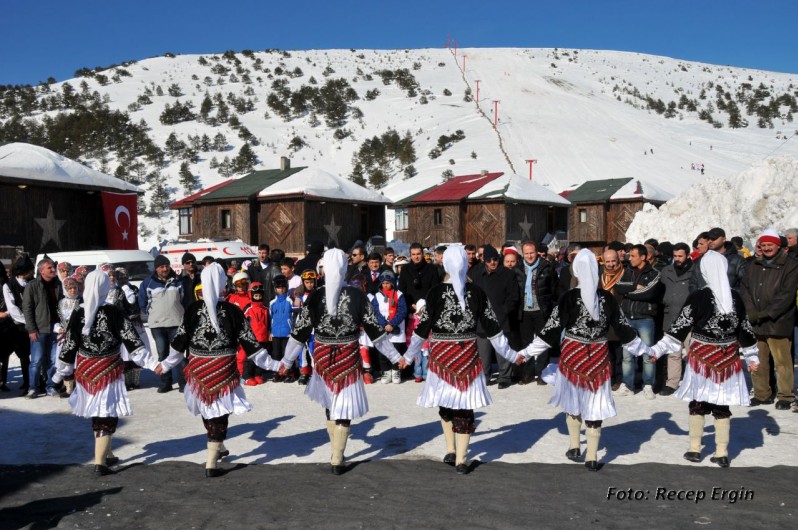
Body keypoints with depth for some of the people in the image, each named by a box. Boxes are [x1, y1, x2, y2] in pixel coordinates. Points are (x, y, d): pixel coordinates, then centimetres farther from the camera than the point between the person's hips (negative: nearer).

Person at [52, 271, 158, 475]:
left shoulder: (78, 314, -5)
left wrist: (62, 373, 11)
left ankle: (107, 454, 31)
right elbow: (132, 341, -13)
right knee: (107, 414, 2)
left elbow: (69, 346, 1)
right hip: (108, 370, -4)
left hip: (85, 370, 4)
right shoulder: (113, 313, -13)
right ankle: (100, 462, -3)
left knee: (97, 412, 17)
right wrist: (151, 363, -10)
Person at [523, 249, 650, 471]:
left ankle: (574, 448, 26)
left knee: (573, 399, 18)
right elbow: (623, 328, 4)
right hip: (599, 357, 2)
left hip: (573, 355, -1)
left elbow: (552, 328, -11)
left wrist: (528, 352, -3)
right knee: (594, 403, 8)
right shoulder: (607, 298, -5)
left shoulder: (569, 297, -13)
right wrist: (644, 350, 17)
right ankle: (592, 457, 13)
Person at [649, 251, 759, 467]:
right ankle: (722, 453, 13)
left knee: (697, 403, 9)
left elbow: (681, 326, -13)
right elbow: (745, 329, 8)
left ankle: (695, 449, 15)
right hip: (728, 358, 3)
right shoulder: (735, 297, 0)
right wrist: (752, 357, 18)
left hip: (702, 357, -3)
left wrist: (658, 349, -8)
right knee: (722, 405, 9)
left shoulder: (698, 297, -13)